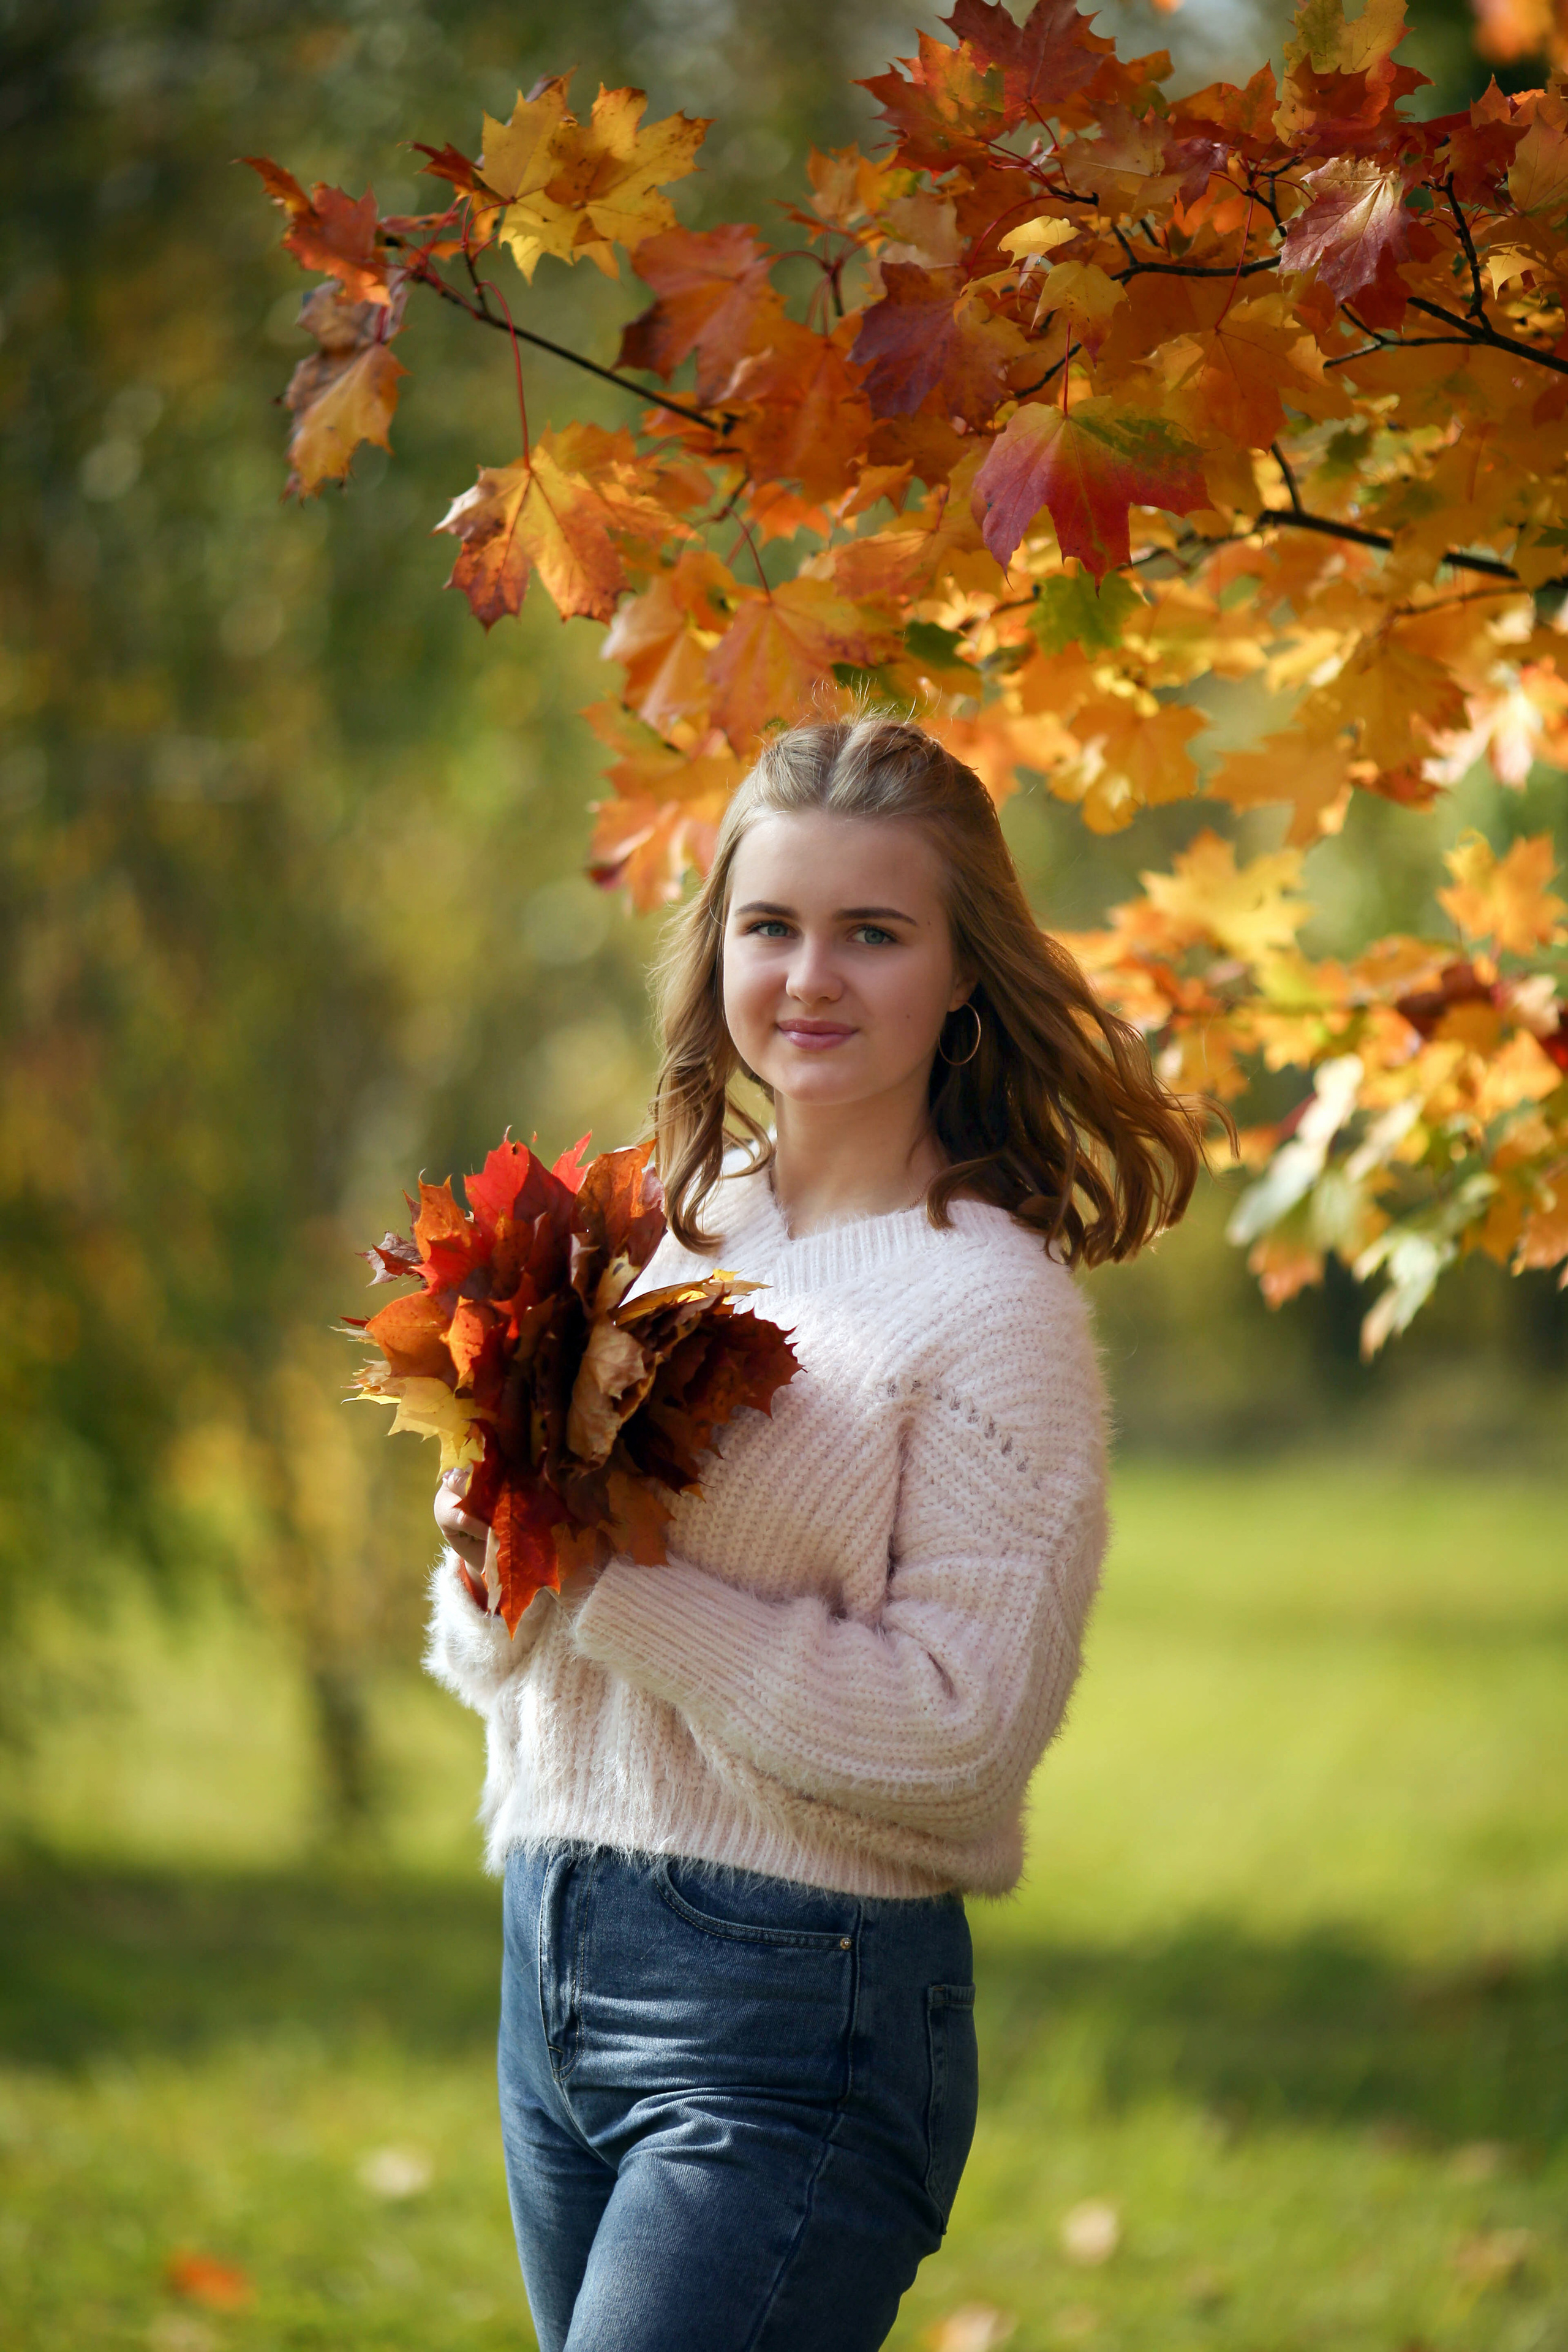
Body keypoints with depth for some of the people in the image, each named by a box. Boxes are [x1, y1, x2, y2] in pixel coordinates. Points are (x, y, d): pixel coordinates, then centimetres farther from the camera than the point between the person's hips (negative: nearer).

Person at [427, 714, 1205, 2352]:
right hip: (551, 1967, 6)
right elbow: (491, 1652, 14)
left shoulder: (991, 1299, -9)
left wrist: (613, 1588, -17)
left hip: (800, 2008, -6)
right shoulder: (660, 1236, 9)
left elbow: (961, 1723, -17)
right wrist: (499, 1562, -8)